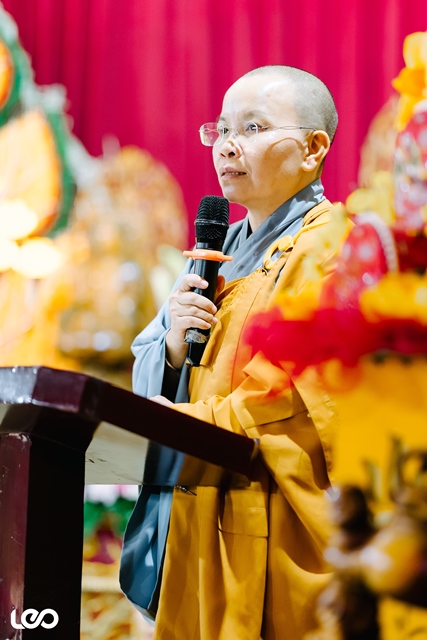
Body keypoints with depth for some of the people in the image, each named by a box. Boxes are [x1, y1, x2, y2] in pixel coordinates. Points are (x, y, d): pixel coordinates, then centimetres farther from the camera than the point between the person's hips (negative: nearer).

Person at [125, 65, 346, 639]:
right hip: (204, 522, 7)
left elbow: (307, 402, -19)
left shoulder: (335, 247, -8)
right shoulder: (223, 250, 18)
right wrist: (174, 341, -4)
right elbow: (154, 388, 17)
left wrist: (188, 421, -15)